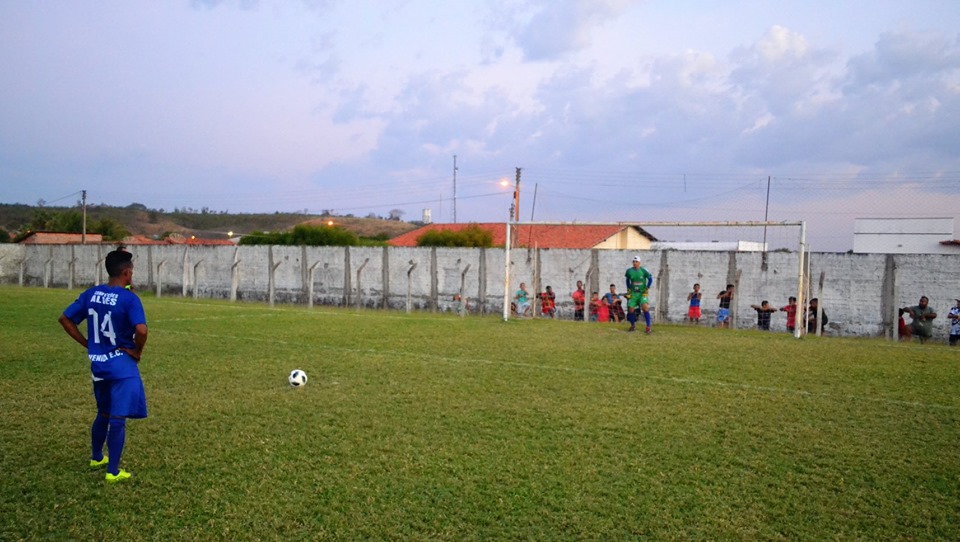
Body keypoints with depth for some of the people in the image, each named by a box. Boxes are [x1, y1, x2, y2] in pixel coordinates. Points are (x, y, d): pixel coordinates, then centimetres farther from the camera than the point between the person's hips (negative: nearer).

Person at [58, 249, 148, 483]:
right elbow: (141, 330, -29)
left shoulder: (90, 294, 3)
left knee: (103, 413, 24)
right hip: (122, 364, -7)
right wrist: (138, 351, -10)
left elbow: (65, 319, 8)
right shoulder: (129, 298, -17)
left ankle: (96, 458, 40)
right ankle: (113, 471, 4)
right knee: (118, 418, -1)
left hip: (98, 363, 7)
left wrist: (88, 344, 10)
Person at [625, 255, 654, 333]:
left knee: (645, 307, -21)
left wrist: (647, 288, -4)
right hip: (633, 293, 3)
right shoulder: (629, 271, -2)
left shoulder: (643, 270, -10)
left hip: (642, 293, -3)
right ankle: (633, 326, 23)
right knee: (631, 309, 0)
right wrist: (628, 289, 10)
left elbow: (650, 278, 2)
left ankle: (648, 327, -15)